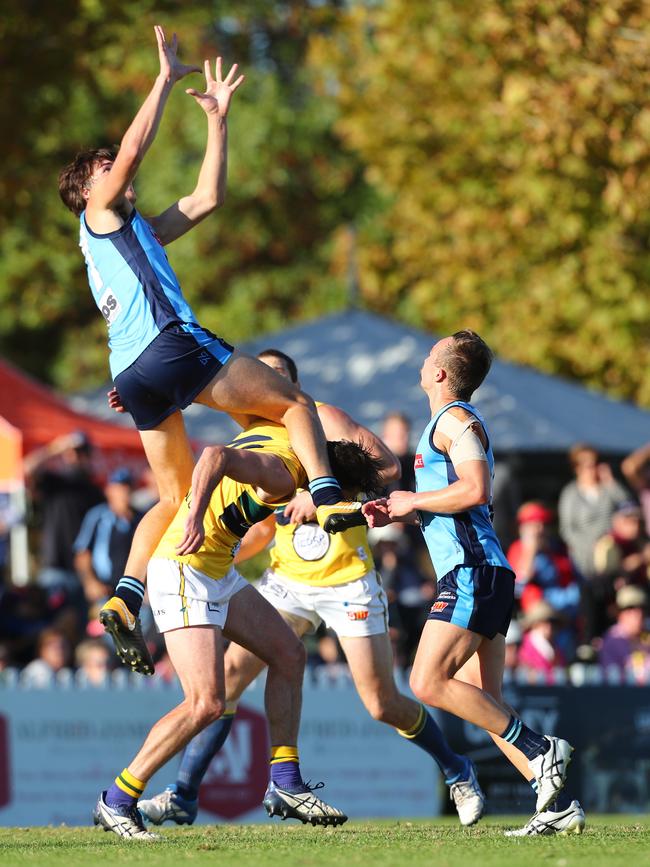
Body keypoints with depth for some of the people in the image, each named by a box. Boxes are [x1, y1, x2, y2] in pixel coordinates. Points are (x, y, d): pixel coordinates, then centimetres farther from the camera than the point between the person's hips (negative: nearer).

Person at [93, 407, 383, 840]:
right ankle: (117, 803, -6)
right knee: (207, 704, -15)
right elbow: (218, 455, -40)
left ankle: (286, 783, 16)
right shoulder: (280, 474, -24)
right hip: (184, 571, -11)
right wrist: (195, 515, -50)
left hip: (218, 573, 11)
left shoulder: (280, 432, 6)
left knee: (289, 654, 13)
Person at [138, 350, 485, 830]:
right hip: (287, 578, 5)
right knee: (229, 670, -10)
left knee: (383, 704, -2)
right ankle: (183, 796, -5)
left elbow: (387, 465, -22)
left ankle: (457, 772, 23)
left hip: (348, 579, -5)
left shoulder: (321, 418, -10)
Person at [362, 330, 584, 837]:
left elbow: (475, 490, -21)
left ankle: (540, 750, -15)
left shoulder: (455, 419, -6)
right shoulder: (452, 421, 25)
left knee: (429, 683, -16)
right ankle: (559, 804, -4)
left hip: (472, 571, -10)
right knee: (483, 704, 3)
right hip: (475, 574, 10)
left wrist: (413, 501, -8)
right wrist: (396, 514, 17)